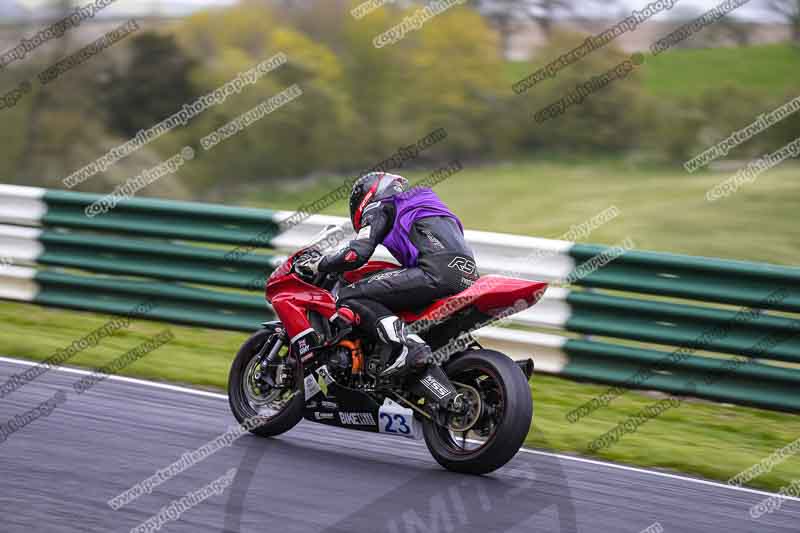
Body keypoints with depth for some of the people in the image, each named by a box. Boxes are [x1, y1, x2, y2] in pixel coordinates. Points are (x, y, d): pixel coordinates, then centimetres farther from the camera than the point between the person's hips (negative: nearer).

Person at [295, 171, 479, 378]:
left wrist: (318, 264, 13)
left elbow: (357, 254, -1)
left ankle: (407, 345, -29)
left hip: (436, 272, -8)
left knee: (349, 298, -9)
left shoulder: (379, 207, 14)